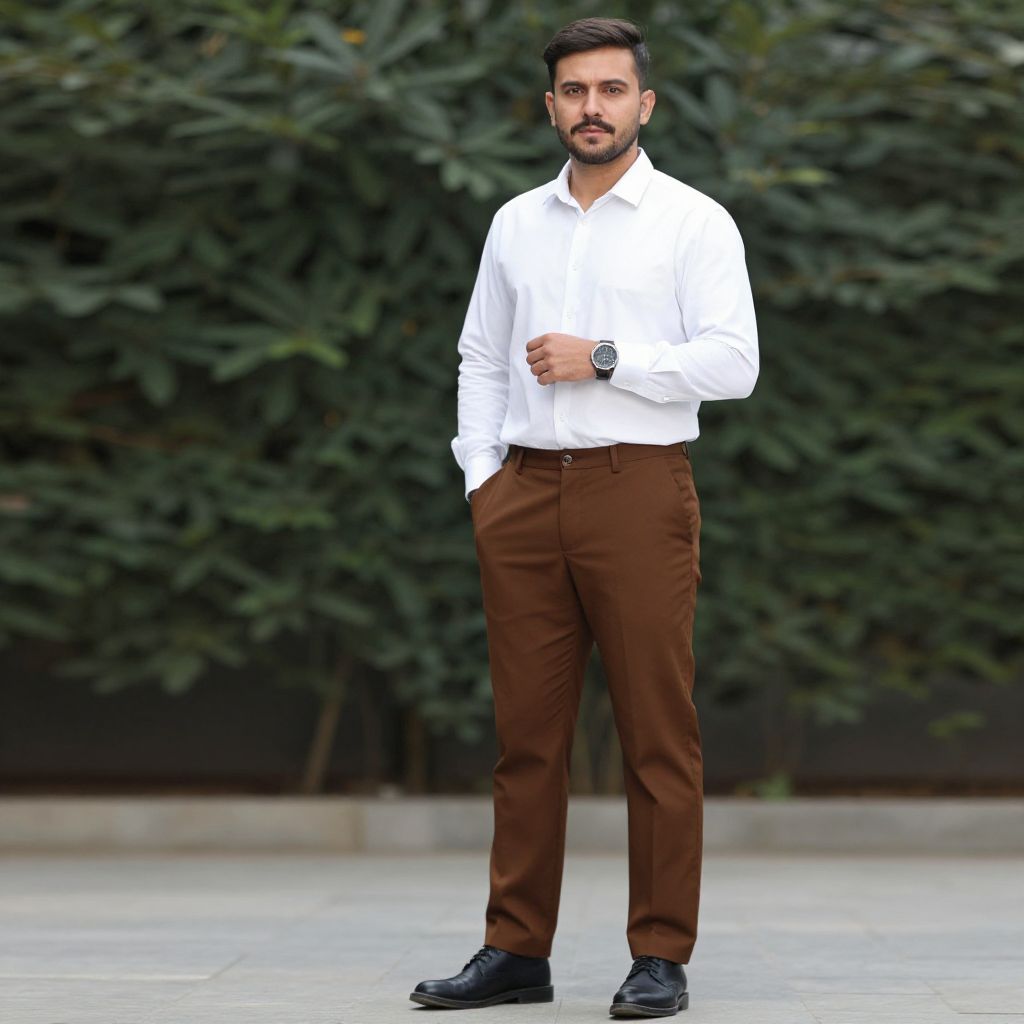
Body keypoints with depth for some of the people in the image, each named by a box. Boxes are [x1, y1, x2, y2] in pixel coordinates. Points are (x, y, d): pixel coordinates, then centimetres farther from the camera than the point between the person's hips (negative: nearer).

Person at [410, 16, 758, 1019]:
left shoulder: (693, 222, 2)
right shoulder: (515, 224, 16)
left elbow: (731, 363, -7)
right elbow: (481, 359, 19)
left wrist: (602, 359, -11)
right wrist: (481, 474, 6)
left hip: (637, 488, -4)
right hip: (523, 494, 4)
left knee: (657, 737, -3)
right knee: (526, 733, 5)